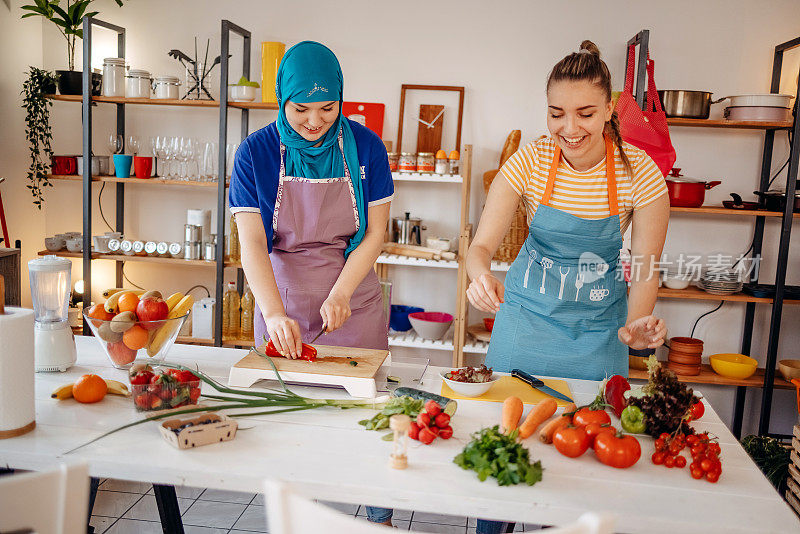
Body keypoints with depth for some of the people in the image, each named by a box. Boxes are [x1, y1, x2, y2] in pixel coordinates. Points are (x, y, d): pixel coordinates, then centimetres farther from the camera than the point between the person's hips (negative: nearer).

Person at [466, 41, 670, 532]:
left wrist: (636, 324, -29)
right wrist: (481, 275, -40)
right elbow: (484, 243, -17)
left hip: (598, 326, 0)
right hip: (527, 314, 0)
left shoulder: (639, 171, -16)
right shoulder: (530, 161, -16)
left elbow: (646, 266, -10)